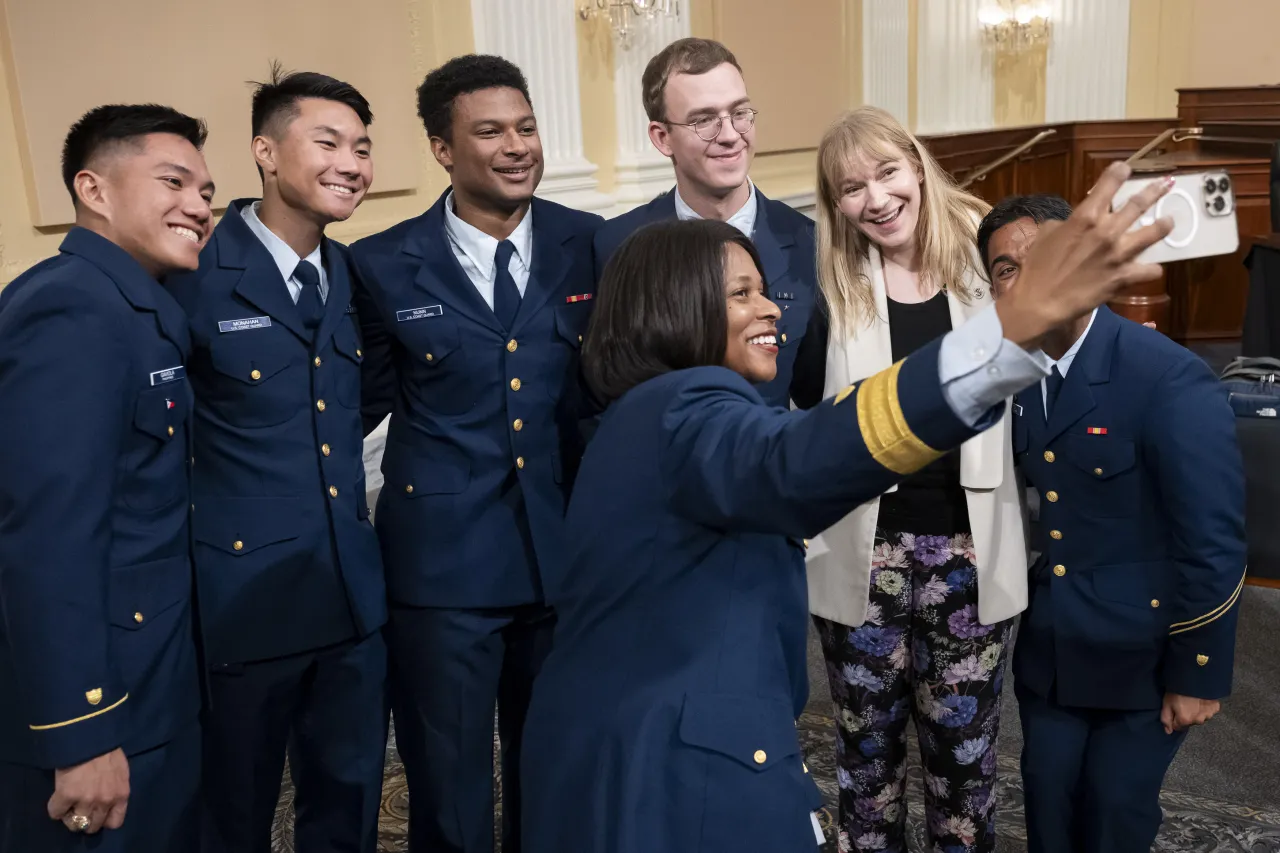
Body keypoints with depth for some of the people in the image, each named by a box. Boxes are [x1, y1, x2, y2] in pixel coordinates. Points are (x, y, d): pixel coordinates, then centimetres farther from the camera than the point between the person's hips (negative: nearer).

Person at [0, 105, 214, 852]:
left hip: (151, 680, 9)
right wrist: (81, 733, -25)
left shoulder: (133, 307, 11)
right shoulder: (73, 310, -20)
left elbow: (146, 489, 6)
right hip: (97, 696, -9)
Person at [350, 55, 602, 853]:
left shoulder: (592, 246, 0)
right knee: (449, 787, 13)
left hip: (569, 550, 2)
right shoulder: (384, 265, -5)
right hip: (442, 556, -2)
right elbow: (363, 403, 4)